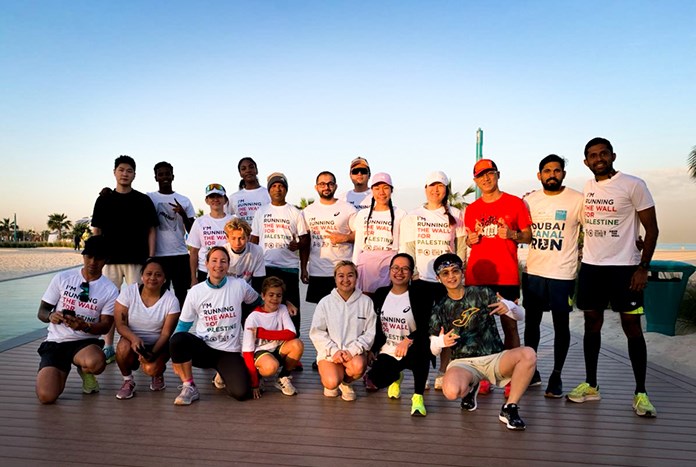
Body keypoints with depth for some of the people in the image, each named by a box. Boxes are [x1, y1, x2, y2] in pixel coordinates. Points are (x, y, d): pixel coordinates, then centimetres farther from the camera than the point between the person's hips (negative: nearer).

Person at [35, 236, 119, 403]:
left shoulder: (110, 290, -2)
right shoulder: (62, 278, 1)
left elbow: (105, 326, -4)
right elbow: (42, 312, 5)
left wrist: (84, 326, -25)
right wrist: (50, 316, -20)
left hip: (86, 342, -1)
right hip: (55, 342, 1)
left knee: (96, 363, -38)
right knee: (46, 396, -21)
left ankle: (85, 371, 3)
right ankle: (60, 372, 16)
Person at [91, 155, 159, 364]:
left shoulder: (143, 200, 4)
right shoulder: (104, 199, 9)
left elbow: (151, 230, 3)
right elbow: (96, 230, 10)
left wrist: (150, 258, -4)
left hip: (137, 259, -2)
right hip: (110, 259, 2)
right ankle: (108, 347, 16)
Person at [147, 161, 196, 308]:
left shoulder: (184, 201, 8)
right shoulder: (149, 198, 5)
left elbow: (191, 231, 6)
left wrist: (183, 214, -10)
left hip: (181, 255, 1)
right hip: (157, 256, -1)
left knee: (183, 296, 3)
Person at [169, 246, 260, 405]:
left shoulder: (239, 286, -3)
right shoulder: (196, 291, 0)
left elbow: (259, 302, 16)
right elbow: (183, 325, 4)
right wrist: (176, 356, -7)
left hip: (229, 351, -1)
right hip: (203, 348, 1)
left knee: (241, 393, -22)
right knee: (177, 339, -32)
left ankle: (224, 375, 14)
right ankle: (189, 388, -11)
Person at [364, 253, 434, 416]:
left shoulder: (420, 294, -8)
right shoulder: (380, 294, 4)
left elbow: (427, 327, -16)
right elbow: (374, 326, 13)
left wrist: (408, 340, -29)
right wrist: (371, 349, 6)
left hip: (412, 350, -4)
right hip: (387, 351, 4)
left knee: (420, 347, -39)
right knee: (372, 382, -19)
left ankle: (418, 396, -18)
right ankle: (395, 376, 19)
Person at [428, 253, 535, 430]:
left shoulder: (483, 293, 2)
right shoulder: (439, 309, 4)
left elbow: (521, 315, 4)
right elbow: (434, 350, 5)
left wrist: (509, 306, -20)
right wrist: (441, 342, -20)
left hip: (495, 358, 1)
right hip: (463, 362, 0)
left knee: (528, 354, -29)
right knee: (451, 392, -33)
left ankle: (509, 408, -11)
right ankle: (470, 388, 7)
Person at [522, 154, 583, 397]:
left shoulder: (577, 200, -5)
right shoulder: (529, 200, 6)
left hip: (562, 274, -3)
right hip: (533, 271, 4)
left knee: (561, 325, 6)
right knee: (531, 322, 12)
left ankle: (556, 376, 19)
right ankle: (530, 371, 26)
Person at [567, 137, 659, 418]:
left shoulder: (633, 185, -6)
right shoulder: (587, 188, 9)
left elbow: (651, 229, -6)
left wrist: (643, 267, -12)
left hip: (624, 267, -5)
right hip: (590, 266, 5)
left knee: (632, 326, 0)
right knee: (592, 323, 9)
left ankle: (640, 392, 12)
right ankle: (591, 386, 19)